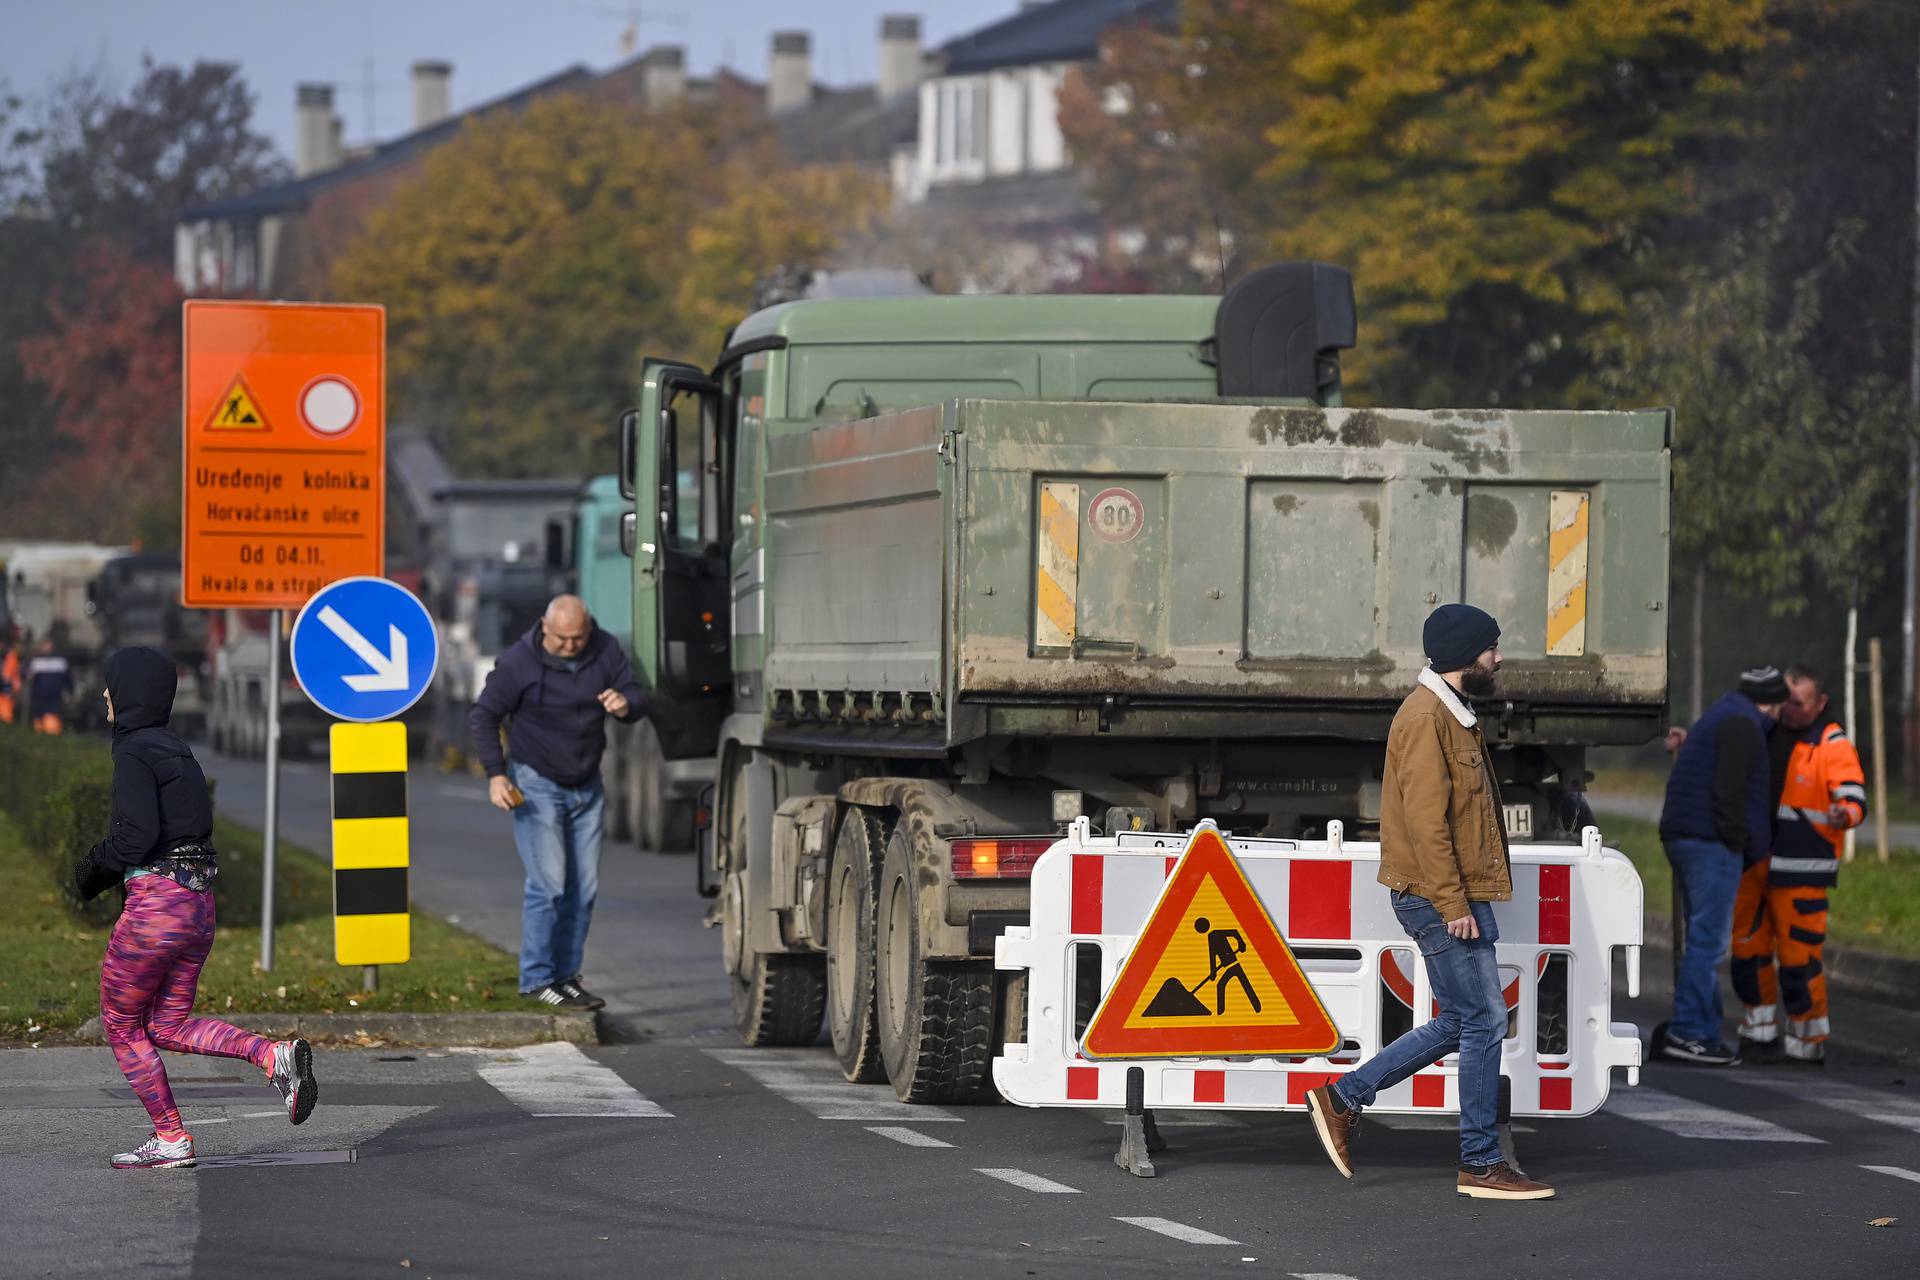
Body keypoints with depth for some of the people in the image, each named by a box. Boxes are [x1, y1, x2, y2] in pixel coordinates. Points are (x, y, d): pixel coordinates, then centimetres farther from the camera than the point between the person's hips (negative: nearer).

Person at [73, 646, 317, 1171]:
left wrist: (96, 864, -2)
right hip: (199, 905, 9)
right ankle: (275, 1055, -3)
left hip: (155, 906, -9)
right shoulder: (178, 751, 15)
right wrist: (106, 864, 16)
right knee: (169, 1027, 16)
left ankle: (170, 1140, 11)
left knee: (121, 1025, 9)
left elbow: (138, 835, -22)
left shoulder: (134, 754, -12)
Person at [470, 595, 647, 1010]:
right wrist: (496, 774, -15)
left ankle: (567, 976, 14)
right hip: (536, 785, -5)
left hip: (587, 787, 5)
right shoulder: (518, 661, -13)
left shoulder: (606, 652, -2)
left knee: (584, 886, 5)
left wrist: (625, 704, -23)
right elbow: (483, 716, -6)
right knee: (548, 884, -12)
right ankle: (537, 980, -5)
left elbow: (637, 700, 3)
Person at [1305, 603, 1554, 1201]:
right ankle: (1482, 1165, 1)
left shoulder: (1451, 715, 17)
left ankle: (1343, 1098, 19)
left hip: (1461, 895, 10)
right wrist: (1453, 904, -22)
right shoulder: (1425, 716, -15)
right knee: (1484, 1021, -6)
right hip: (1439, 897, -10)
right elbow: (1425, 819, -21)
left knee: (1460, 1023, 13)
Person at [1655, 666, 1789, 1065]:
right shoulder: (1742, 725, -9)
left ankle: (1698, 1031, 16)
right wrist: (1738, 841, -15)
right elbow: (1728, 791, -19)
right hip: (1711, 842, -11)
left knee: (1703, 938, 14)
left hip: (1684, 837, 11)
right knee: (1709, 939, -11)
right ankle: (1690, 1032, -14)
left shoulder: (1721, 718, 24)